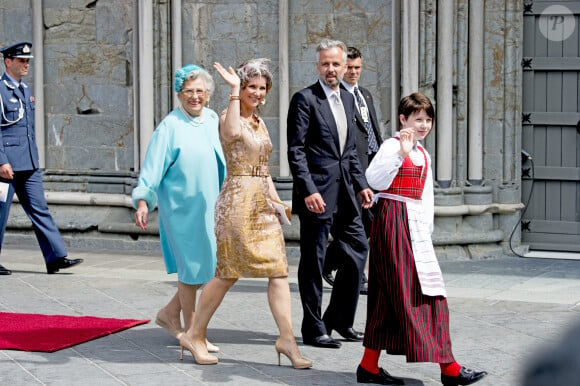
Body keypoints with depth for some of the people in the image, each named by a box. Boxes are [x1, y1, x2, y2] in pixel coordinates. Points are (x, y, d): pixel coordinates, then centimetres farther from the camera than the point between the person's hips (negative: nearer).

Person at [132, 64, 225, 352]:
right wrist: (143, 201, -22)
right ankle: (190, 332, 12)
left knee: (206, 265, 8)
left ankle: (170, 313, 26)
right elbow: (153, 166, -14)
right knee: (191, 266, 0)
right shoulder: (170, 126, -11)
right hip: (181, 207, -6)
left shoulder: (212, 119, 7)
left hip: (208, 206, 6)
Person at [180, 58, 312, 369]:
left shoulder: (260, 123, 17)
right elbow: (231, 133, -33)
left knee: (279, 270, -2)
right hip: (238, 200, -7)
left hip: (263, 204, 8)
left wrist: (277, 200, 15)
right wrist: (234, 90, -27)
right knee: (228, 273, -2)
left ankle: (287, 338, -2)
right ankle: (195, 336, 12)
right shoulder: (229, 116, -7)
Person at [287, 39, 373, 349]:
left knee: (357, 249, 9)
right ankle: (313, 330, 9)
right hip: (317, 193, -7)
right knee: (313, 261, 0)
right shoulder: (305, 99, -8)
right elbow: (296, 150, -13)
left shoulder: (348, 99, 15)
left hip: (344, 192, 8)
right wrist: (309, 191, -20)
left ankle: (339, 319, 22)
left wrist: (361, 184, 11)